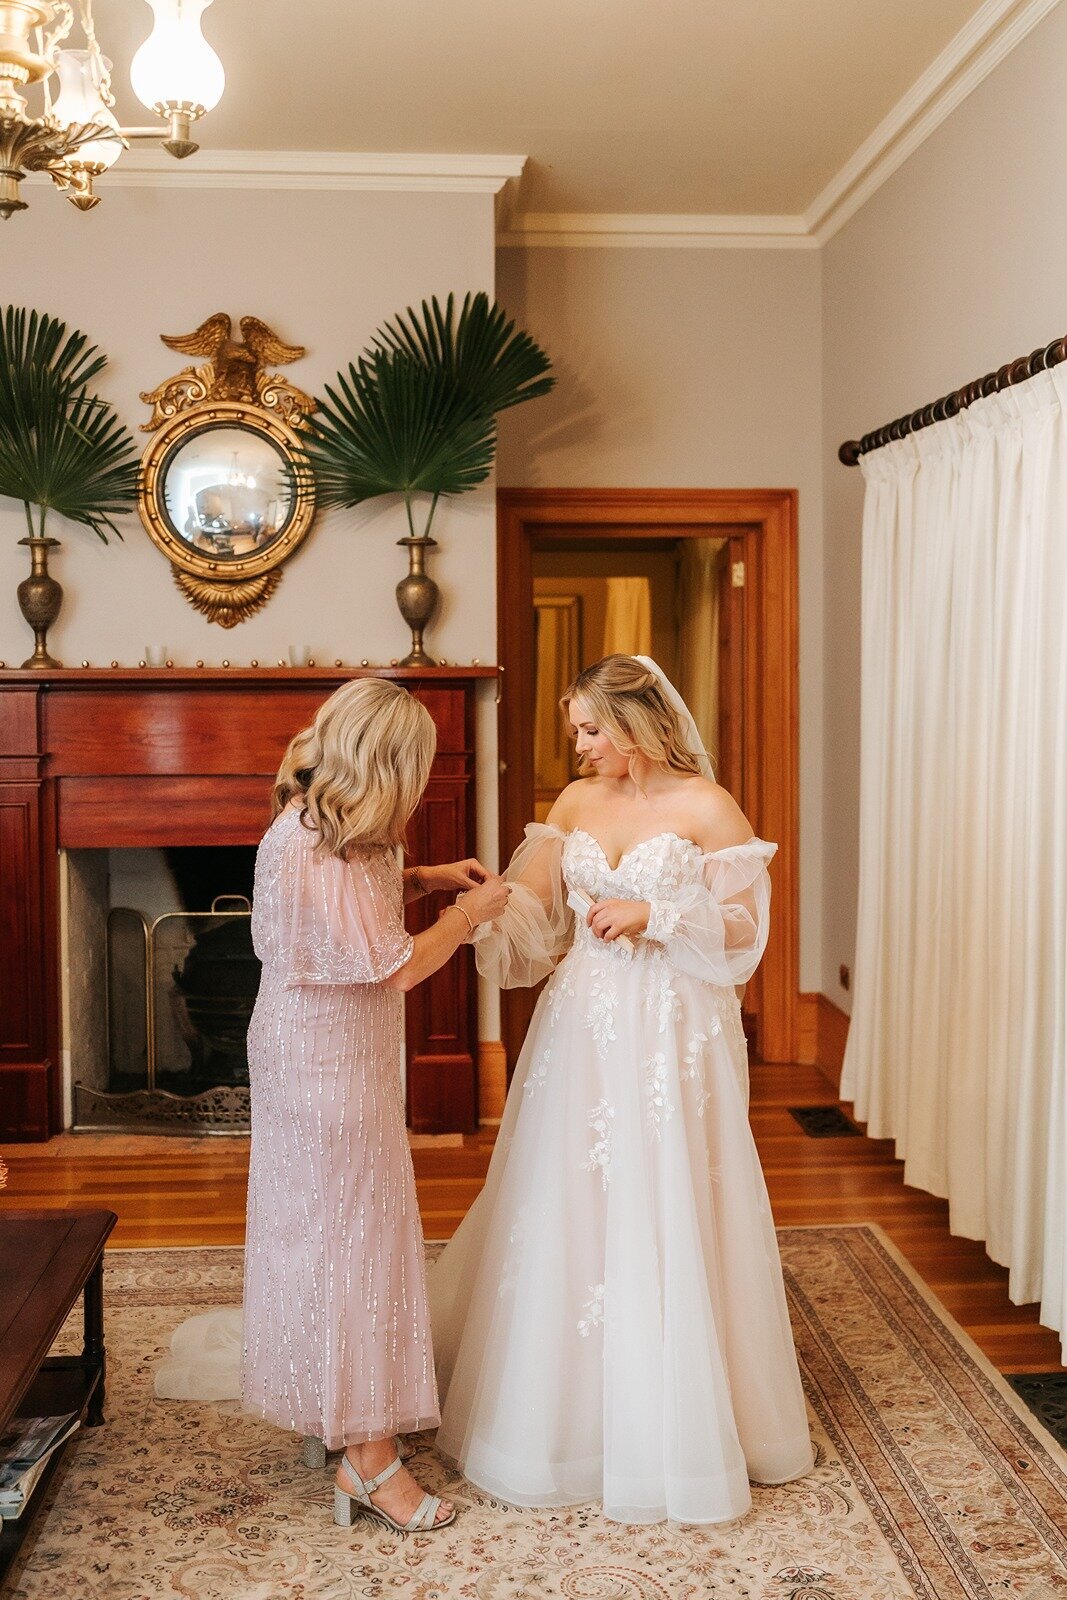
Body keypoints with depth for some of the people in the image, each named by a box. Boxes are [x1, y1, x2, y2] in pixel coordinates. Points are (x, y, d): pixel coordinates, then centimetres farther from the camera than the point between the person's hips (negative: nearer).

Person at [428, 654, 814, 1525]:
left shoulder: (706, 807, -6)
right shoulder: (575, 804, 8)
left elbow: (745, 928, -5)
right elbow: (531, 917, 5)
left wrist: (653, 915, -16)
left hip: (672, 1036, -4)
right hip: (582, 1029, 4)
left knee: (662, 1217, 1)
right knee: (568, 1209, 8)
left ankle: (671, 1427, 20)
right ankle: (569, 1408, 27)